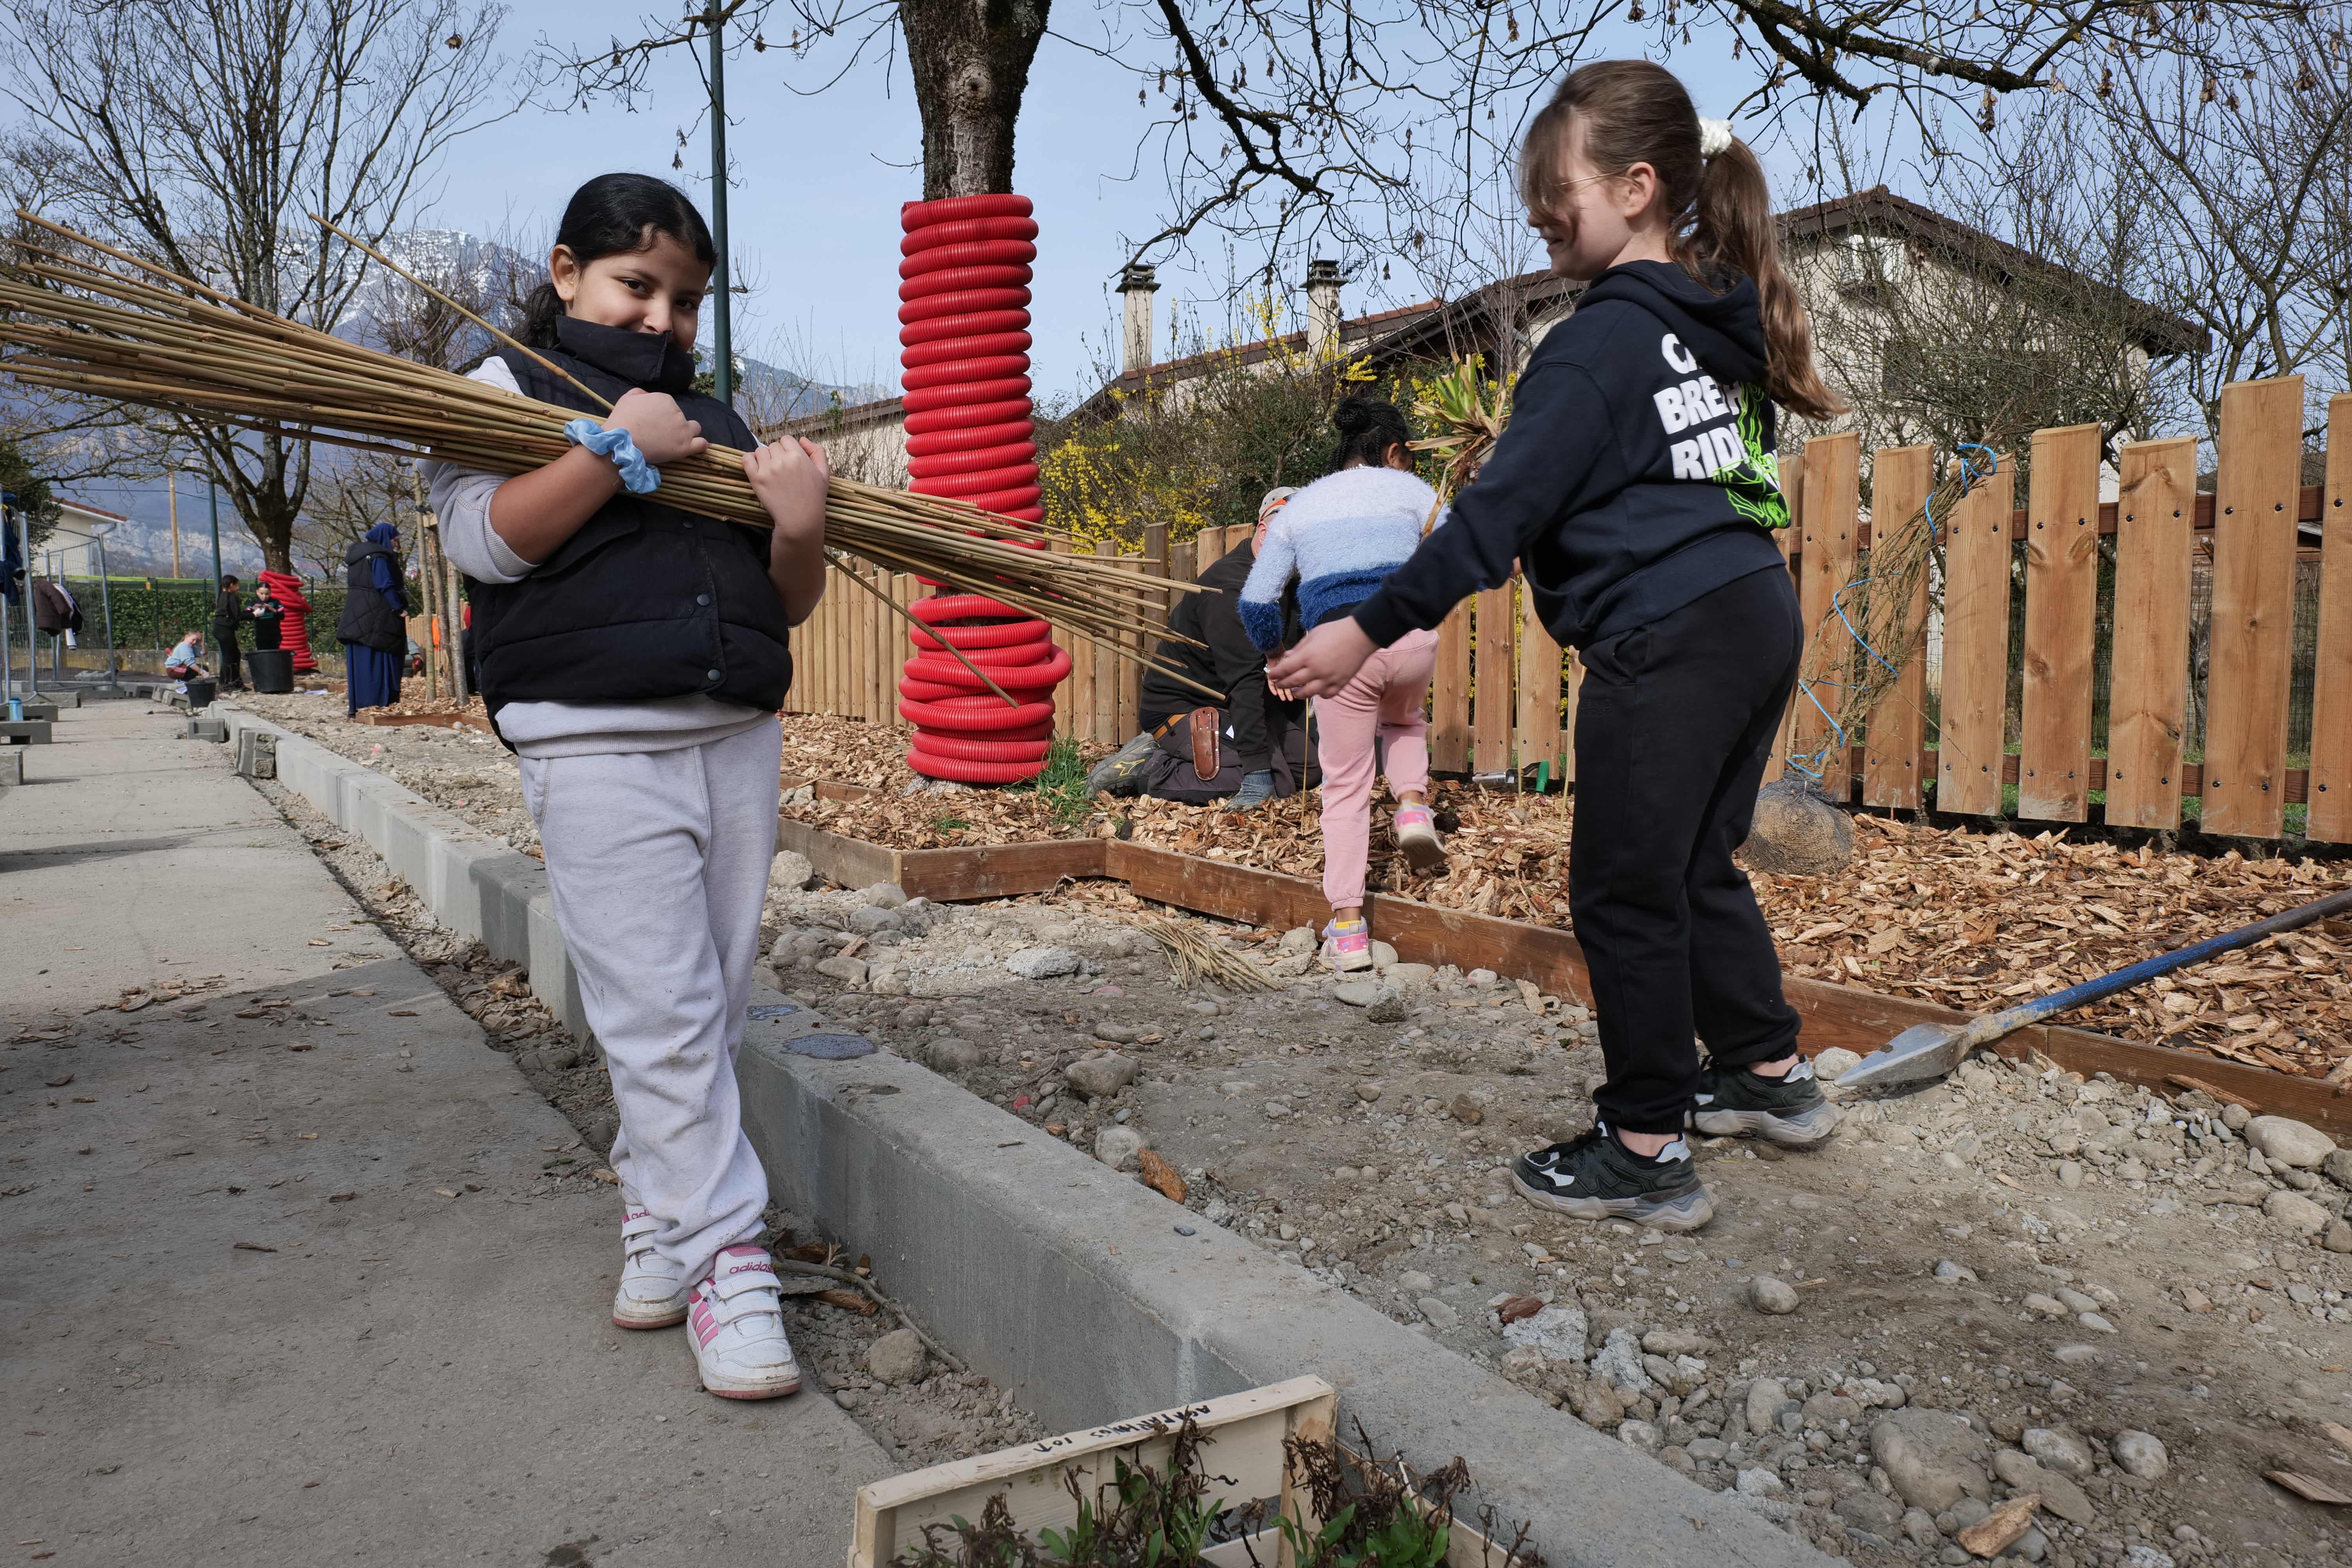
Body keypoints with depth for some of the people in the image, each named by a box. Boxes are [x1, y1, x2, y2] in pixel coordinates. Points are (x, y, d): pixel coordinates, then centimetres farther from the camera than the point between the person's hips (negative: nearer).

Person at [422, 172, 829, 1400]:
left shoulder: (716, 425, 20)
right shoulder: (508, 391, 8)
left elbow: (786, 605, 17)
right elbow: (486, 539, -11)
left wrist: (801, 529, -3)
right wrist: (617, 448, -14)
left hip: (739, 742, 5)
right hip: (599, 748, -5)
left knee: (711, 1008, 9)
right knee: (662, 1015, -7)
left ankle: (658, 1210, 26)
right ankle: (725, 1261, 1)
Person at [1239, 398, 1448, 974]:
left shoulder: (1299, 505, 22)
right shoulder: (1410, 490, 18)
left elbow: (1256, 601, 16)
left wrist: (1276, 656, 31)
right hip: (1411, 638, 0)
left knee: (1346, 788, 11)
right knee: (1403, 717, 35)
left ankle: (1348, 928, 7)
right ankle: (1413, 805, 10)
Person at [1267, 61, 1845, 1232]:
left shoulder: (1598, 344, -13)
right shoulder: (1713, 323, 13)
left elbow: (1497, 516, -18)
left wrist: (1369, 630, -17)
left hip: (1668, 642, -9)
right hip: (1758, 617, 9)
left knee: (1626, 893, 1)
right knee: (1696, 867, 22)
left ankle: (1644, 1153, 9)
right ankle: (1771, 1074, 34)